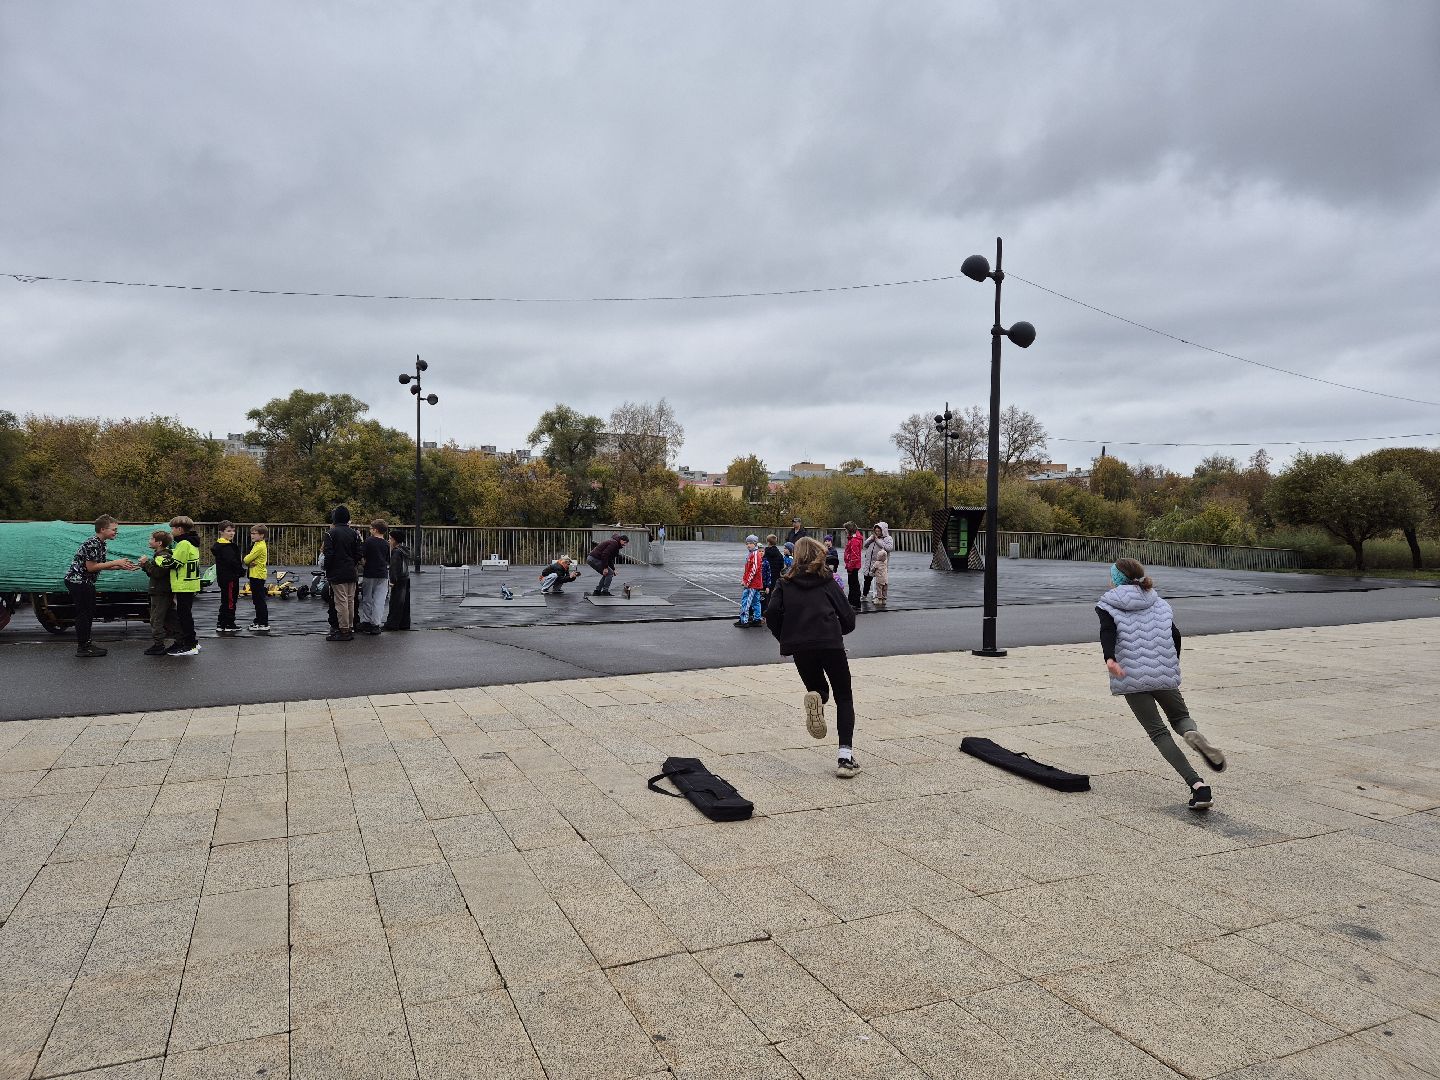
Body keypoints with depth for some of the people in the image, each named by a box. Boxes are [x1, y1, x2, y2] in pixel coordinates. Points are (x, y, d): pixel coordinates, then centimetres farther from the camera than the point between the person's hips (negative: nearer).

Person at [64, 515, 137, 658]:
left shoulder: (100, 544, 10)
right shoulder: (92, 544, -21)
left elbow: (101, 565, 13)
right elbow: (91, 567, -24)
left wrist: (122, 566, 3)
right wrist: (115, 563, -20)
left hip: (85, 582, 10)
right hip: (77, 581, -10)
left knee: (88, 613, 14)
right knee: (83, 613, -6)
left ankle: (86, 643, 23)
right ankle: (82, 647, -1)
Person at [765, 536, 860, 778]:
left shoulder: (786, 583, 12)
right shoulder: (827, 581, 9)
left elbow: (772, 614, -1)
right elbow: (848, 617, 5)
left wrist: (785, 640, 13)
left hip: (800, 648, 2)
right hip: (831, 644, -2)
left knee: (818, 689, 25)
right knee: (844, 698, 11)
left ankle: (816, 699, -14)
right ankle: (845, 756, -2)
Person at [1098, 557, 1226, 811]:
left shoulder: (1108, 605, 3)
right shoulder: (1158, 603, 16)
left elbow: (1107, 631, -15)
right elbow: (1175, 635, 11)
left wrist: (1109, 658, -31)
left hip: (1131, 676, -3)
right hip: (1164, 674, 3)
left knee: (1158, 732, 3)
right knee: (1180, 717, 24)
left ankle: (1196, 784, -13)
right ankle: (1193, 734, -16)